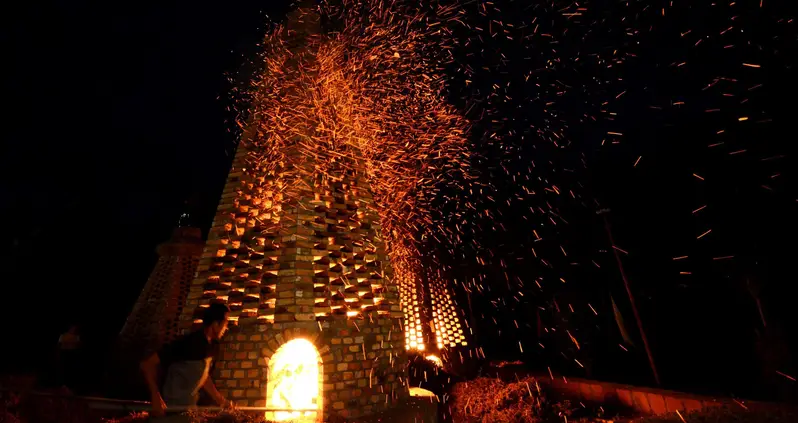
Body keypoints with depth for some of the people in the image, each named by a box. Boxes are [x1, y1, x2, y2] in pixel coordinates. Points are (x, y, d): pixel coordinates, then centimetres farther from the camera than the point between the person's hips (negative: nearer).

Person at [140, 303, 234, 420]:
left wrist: (220, 400, 9)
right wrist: (156, 398, -30)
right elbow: (148, 364, -23)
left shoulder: (211, 347, -2)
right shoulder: (187, 343, -25)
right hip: (171, 409, -7)